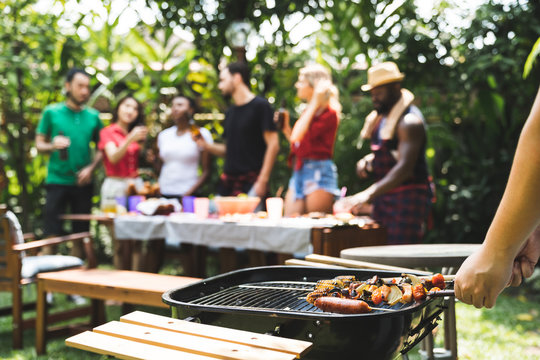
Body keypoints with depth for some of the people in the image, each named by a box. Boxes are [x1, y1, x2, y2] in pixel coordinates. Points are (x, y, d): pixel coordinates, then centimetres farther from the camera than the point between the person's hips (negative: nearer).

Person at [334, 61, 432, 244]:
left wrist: (368, 194, -37)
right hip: (383, 198, 9)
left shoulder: (409, 121, -15)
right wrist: (368, 161, 5)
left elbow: (405, 167, -27)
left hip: (407, 199, -9)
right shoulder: (382, 116, 15)